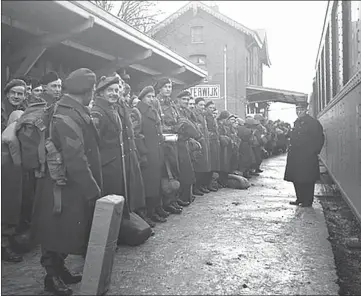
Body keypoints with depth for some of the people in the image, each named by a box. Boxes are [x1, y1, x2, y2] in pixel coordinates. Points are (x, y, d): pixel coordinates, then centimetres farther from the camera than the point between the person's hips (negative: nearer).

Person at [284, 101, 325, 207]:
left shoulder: (313, 122, -8)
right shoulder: (297, 122, 15)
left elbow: (320, 139, -9)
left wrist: (314, 152, -12)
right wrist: (291, 149, 11)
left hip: (307, 156, -8)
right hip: (295, 156, 8)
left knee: (307, 180, -2)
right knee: (296, 179, 10)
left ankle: (308, 201, 6)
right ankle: (299, 199, 22)